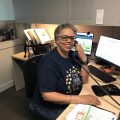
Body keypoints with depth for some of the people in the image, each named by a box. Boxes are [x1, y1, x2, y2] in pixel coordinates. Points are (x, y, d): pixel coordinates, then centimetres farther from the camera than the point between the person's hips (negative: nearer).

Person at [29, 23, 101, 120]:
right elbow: (47, 95, -27)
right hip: (49, 108, -6)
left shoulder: (72, 54, 0)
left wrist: (83, 59, -13)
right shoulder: (49, 61, -22)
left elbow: (84, 80, 2)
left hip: (69, 103, 7)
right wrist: (79, 99, -32)